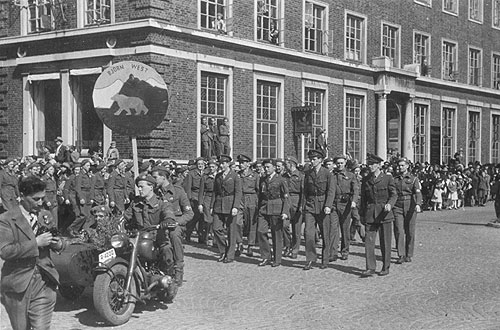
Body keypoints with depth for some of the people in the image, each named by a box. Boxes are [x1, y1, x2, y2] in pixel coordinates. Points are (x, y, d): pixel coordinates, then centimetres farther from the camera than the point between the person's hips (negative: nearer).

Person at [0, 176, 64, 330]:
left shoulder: (45, 217, 11)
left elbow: (57, 243, 22)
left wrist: (58, 244, -3)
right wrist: (36, 243, -20)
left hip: (44, 283, 3)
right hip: (17, 286, -3)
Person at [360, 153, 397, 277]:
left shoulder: (388, 178, 0)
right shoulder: (366, 180, 9)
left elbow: (394, 194, -4)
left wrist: (389, 204, -24)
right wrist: (362, 214, 14)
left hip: (384, 213, -2)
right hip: (370, 214, 2)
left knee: (385, 242, 4)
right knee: (368, 241, -7)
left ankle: (386, 268, 16)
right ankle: (370, 268, -6)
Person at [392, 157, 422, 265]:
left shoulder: (413, 179, 3)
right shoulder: (394, 179, 12)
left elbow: (418, 192, -9)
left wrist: (418, 204, -25)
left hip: (410, 206, -2)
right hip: (397, 206, 2)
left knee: (410, 232, 3)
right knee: (399, 231, -8)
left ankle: (408, 255, 15)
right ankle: (401, 255, -7)